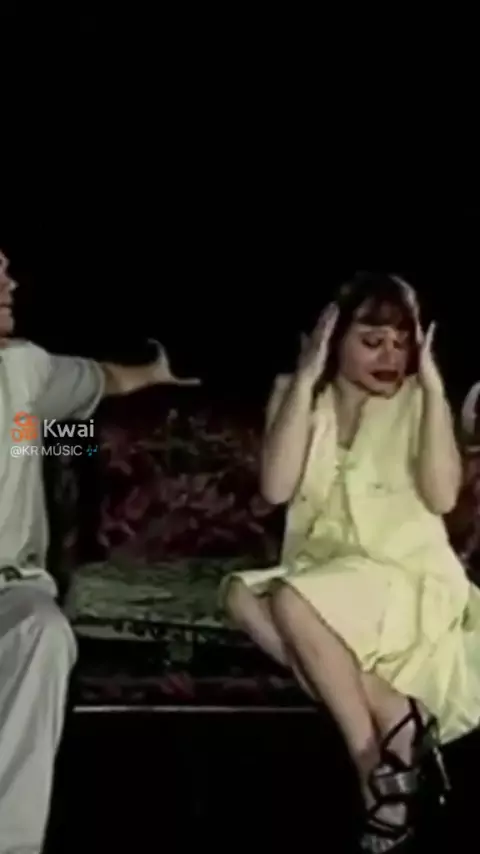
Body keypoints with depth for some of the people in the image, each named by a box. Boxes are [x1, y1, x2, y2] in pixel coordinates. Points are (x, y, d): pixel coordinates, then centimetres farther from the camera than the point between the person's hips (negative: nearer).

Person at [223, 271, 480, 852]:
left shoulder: (415, 403, -1)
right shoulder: (297, 396, 4)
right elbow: (276, 488, -13)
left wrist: (433, 386, -16)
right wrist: (305, 378, -14)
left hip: (410, 582, -4)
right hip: (321, 581, 4)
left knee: (292, 603, -30)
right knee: (240, 594, -25)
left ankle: (377, 769, -16)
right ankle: (394, 717, -23)